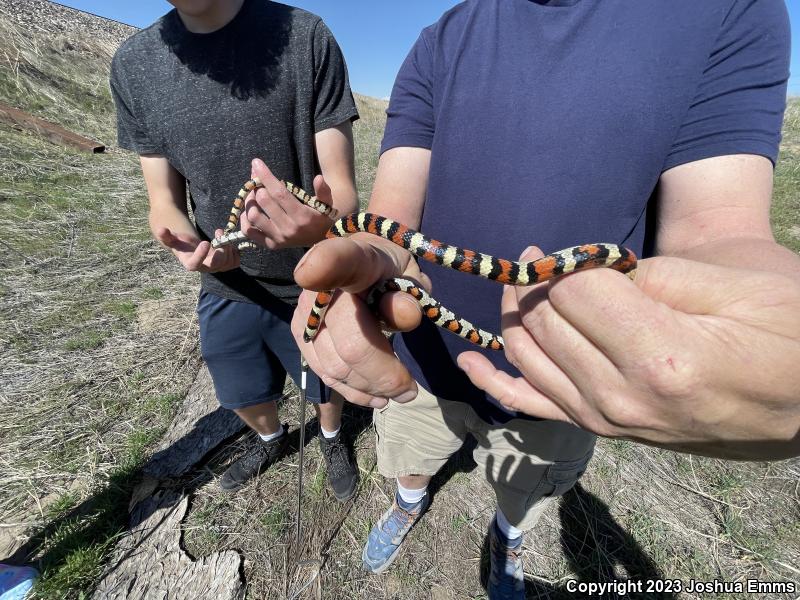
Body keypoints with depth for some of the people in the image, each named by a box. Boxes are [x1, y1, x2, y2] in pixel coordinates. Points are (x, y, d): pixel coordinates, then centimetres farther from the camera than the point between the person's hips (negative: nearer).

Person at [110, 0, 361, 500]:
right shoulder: (133, 64, -3)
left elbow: (343, 190, -19)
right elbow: (165, 200, -2)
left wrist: (320, 224, -42)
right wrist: (187, 245, -25)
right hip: (225, 288, 4)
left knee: (327, 388, 20)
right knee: (246, 398, 25)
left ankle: (332, 438, 57)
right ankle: (272, 439, 61)